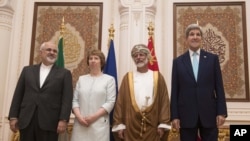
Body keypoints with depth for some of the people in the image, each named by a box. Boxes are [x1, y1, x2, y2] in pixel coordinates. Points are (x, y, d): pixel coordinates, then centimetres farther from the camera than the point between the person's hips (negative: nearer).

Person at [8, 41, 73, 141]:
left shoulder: (64, 73, 7)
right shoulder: (27, 70, 15)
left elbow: (67, 98, -2)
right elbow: (18, 95, 11)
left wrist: (63, 120, -12)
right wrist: (13, 117, 2)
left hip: (49, 123, -2)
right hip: (26, 121, 2)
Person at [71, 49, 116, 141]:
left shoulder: (109, 79, 4)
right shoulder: (81, 79, 14)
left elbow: (110, 102, -4)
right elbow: (75, 100, 10)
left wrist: (94, 116, -12)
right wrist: (78, 116, -7)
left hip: (99, 123, -3)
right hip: (80, 123, 3)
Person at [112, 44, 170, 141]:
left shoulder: (158, 77, 6)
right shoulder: (127, 78, 7)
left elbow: (164, 101, 2)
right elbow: (120, 102, 4)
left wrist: (163, 124, -6)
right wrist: (119, 125, -4)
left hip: (152, 126, 0)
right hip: (131, 126, 0)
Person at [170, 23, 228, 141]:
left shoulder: (212, 59, 7)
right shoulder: (178, 61, 7)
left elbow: (219, 87, 4)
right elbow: (174, 91, 3)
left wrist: (221, 112, -3)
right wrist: (174, 116, -3)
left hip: (209, 113, 0)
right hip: (186, 114, 0)